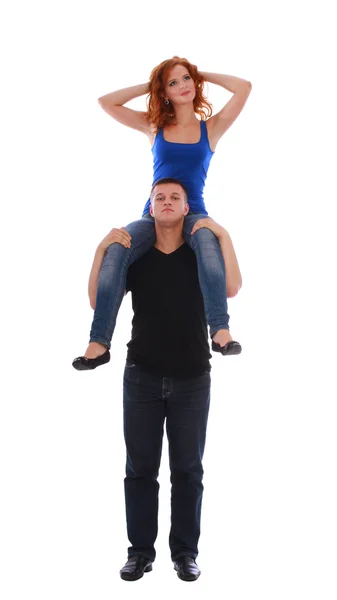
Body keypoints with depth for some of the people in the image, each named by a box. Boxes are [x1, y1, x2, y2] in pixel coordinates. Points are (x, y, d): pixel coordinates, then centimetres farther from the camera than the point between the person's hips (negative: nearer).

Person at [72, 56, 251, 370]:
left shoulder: (211, 127, 10)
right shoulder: (154, 126, 13)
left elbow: (244, 87, 0)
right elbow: (106, 102, 12)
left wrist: (202, 75, 10)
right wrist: (149, 85, 14)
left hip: (193, 213, -1)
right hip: (153, 214, 1)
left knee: (208, 241, -39)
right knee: (116, 250, -30)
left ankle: (221, 333, -47)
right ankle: (98, 344, -32)